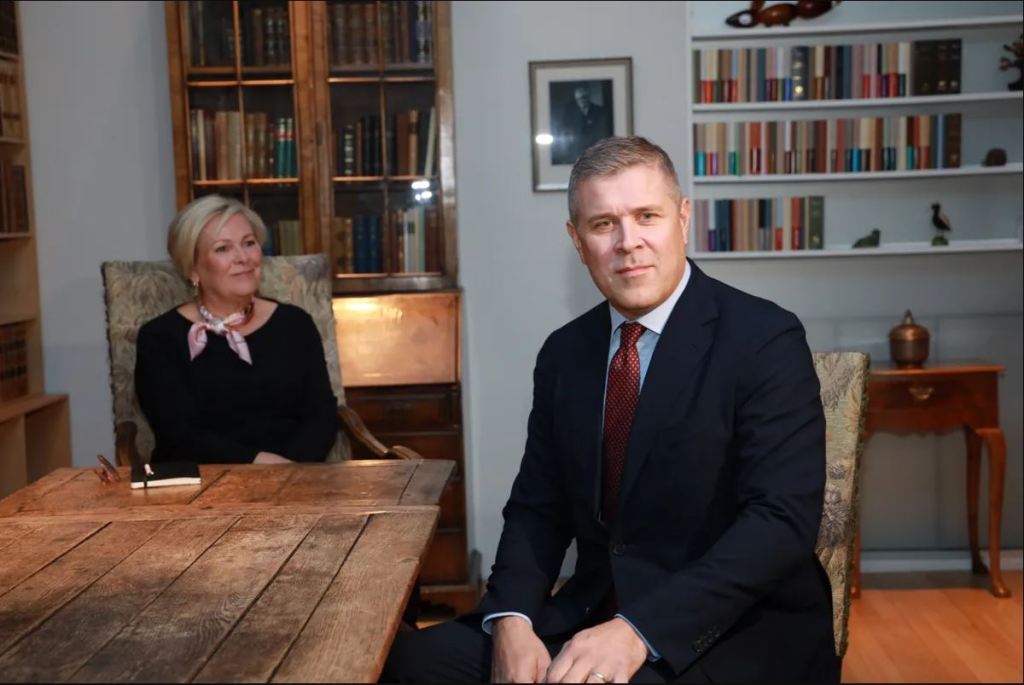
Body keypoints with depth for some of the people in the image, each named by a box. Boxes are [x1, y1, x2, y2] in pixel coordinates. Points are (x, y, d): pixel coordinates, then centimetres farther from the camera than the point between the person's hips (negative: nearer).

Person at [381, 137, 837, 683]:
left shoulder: (765, 339, -11)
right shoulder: (563, 353, 7)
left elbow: (783, 519, -19)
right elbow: (537, 507, 8)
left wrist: (639, 631, -27)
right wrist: (511, 619, -12)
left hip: (742, 628, -5)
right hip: (596, 612, 5)